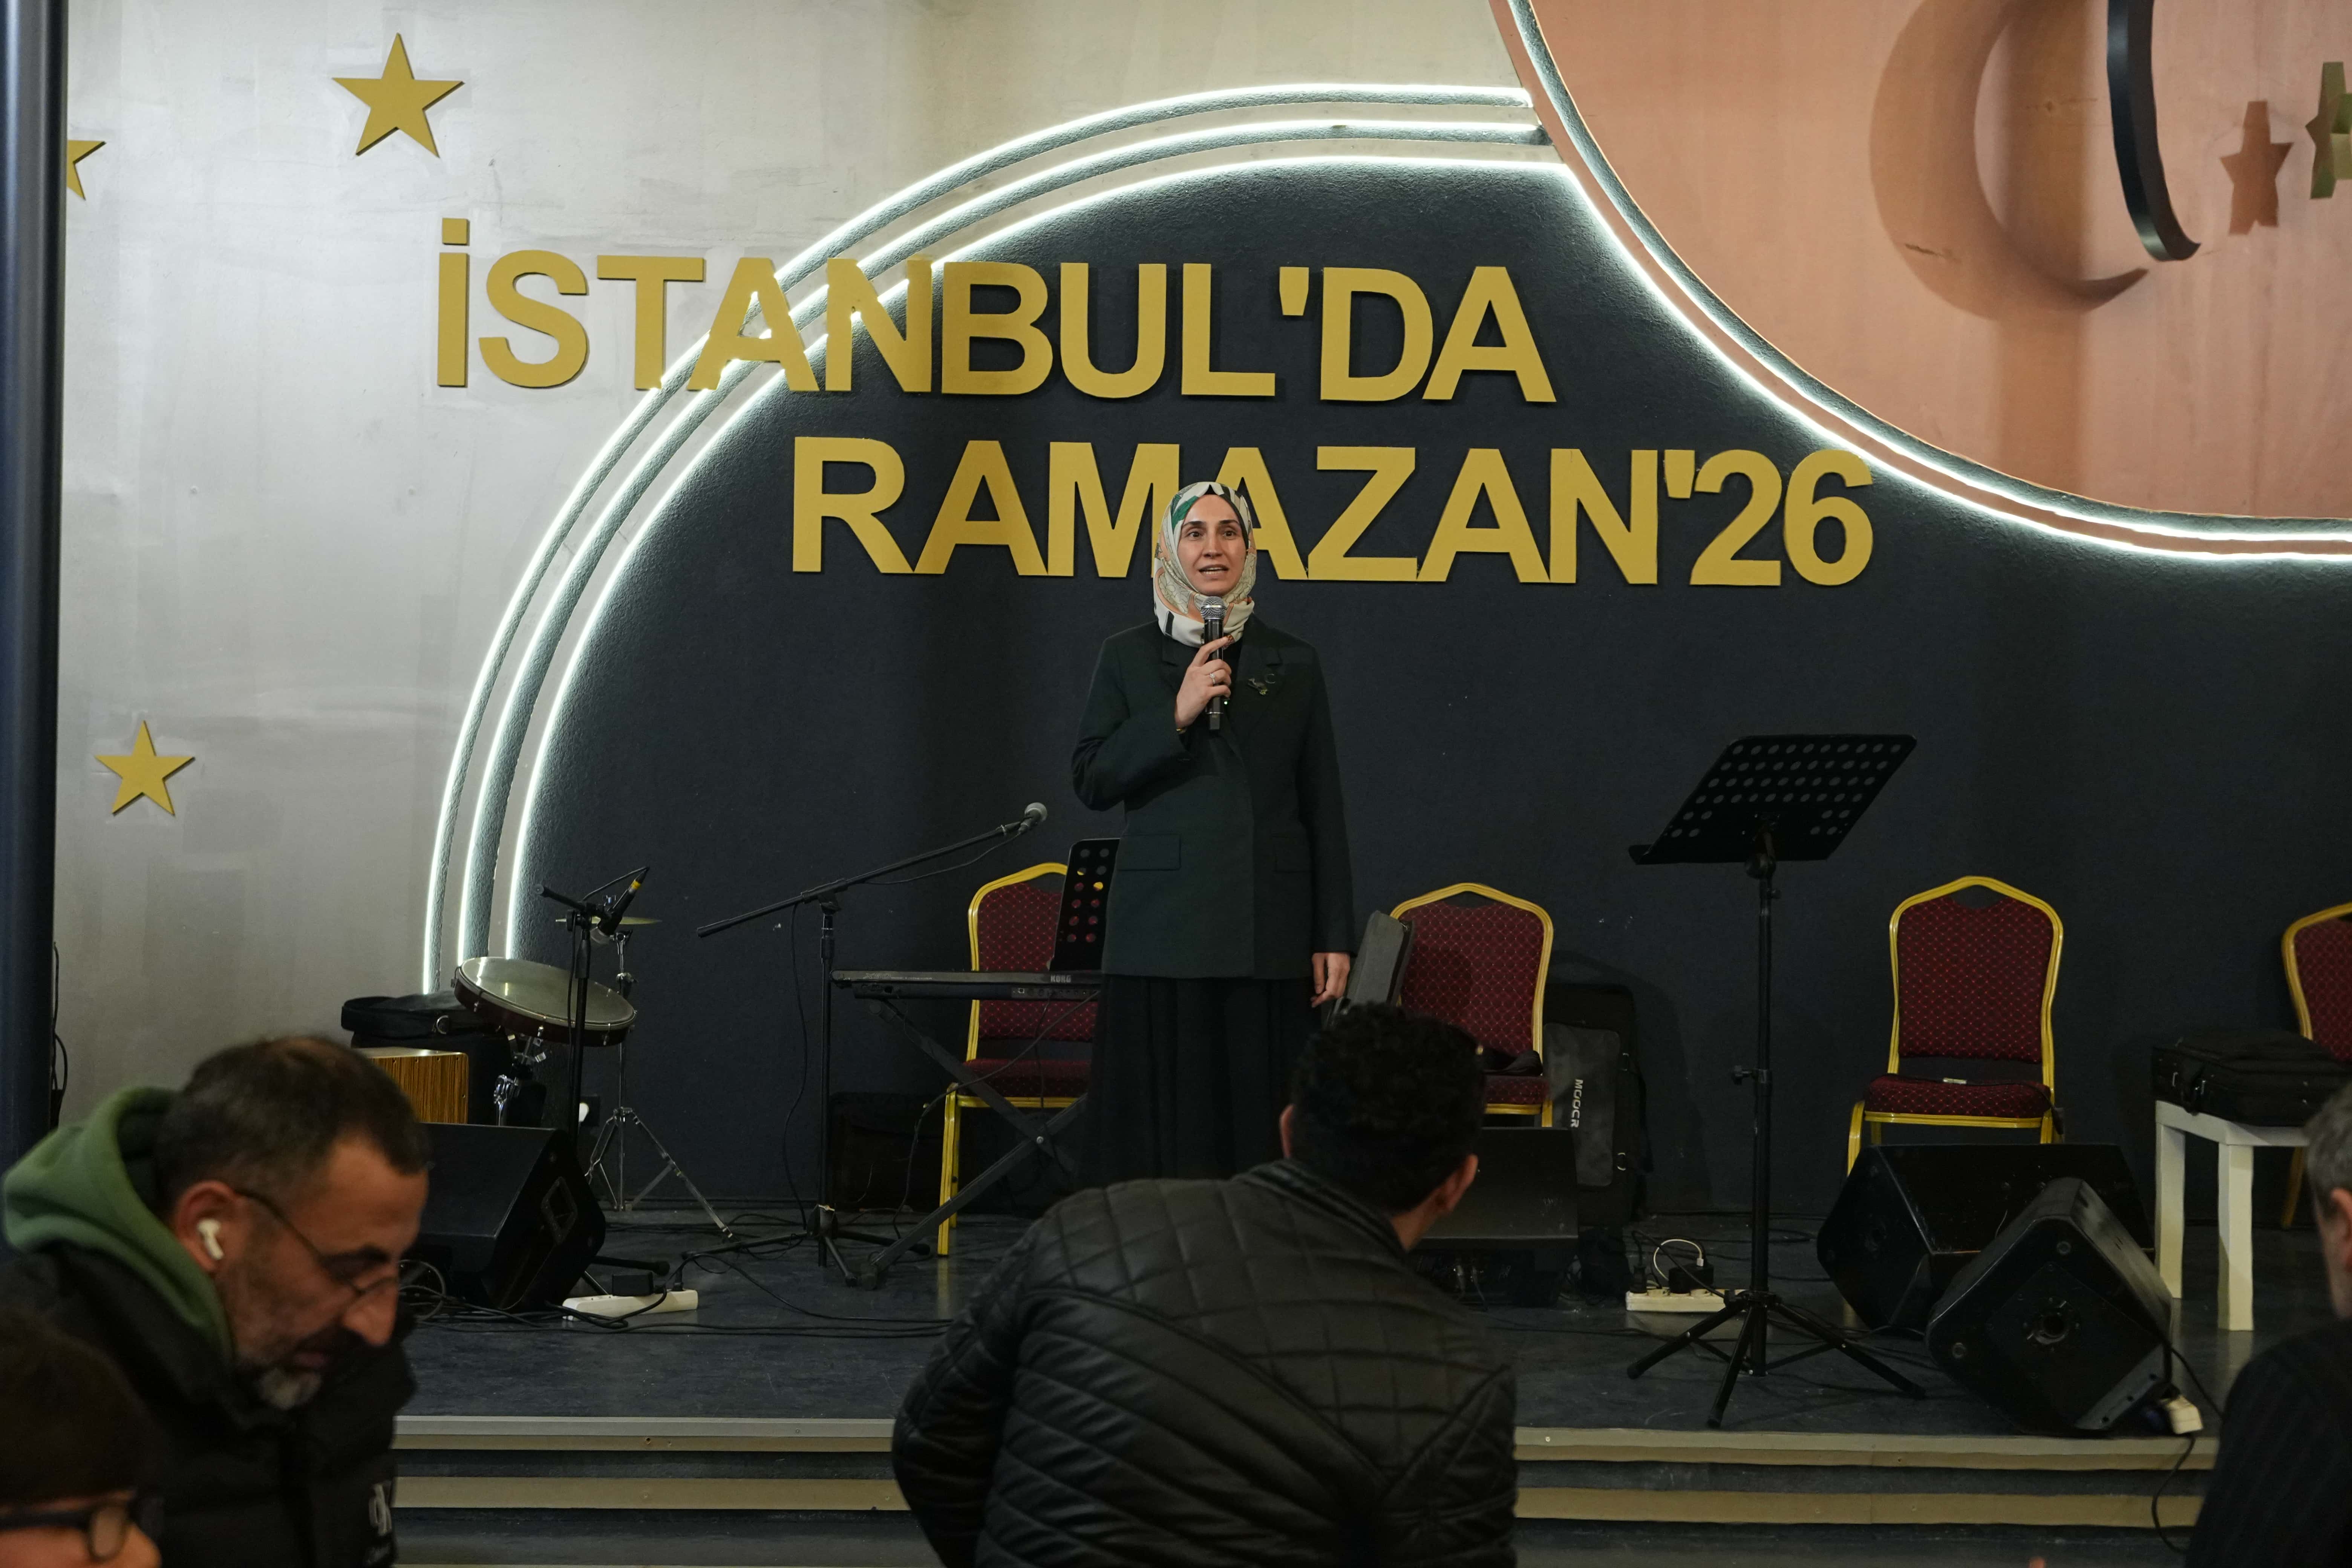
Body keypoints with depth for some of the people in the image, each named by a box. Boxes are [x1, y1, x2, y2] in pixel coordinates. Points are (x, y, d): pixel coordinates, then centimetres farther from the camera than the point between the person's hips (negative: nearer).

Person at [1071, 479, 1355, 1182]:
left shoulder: (1293, 664, 10)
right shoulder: (1129, 658, 8)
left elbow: (1323, 810, 9)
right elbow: (1092, 781, -1)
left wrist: (1335, 938, 4)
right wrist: (1177, 715, -13)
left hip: (1269, 934, 1)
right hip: (1163, 932, -1)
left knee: (1261, 1125, 0)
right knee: (1163, 1127, -3)